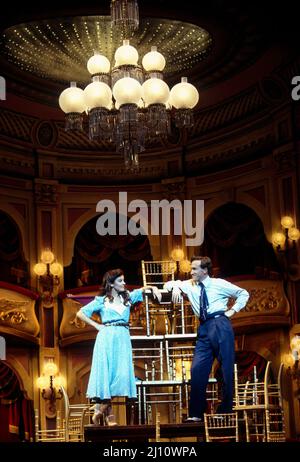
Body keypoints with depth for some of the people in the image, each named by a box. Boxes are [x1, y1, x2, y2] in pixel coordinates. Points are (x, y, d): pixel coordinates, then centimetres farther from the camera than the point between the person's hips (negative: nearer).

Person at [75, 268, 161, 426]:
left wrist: (153, 288, -1)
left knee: (121, 373, -5)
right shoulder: (101, 300, 5)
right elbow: (81, 313, 7)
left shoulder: (128, 297, 15)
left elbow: (144, 289, 20)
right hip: (106, 337, -3)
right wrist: (97, 326, 1)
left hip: (123, 338, 4)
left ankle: (101, 410, 2)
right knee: (105, 373, -6)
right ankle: (108, 414, -1)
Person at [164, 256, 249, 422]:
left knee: (226, 368, -4)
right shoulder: (190, 285, 13)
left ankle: (225, 410, 4)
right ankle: (196, 413, -3)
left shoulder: (219, 284, 4)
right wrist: (175, 286, -3)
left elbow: (243, 294, 12)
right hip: (204, 329, 4)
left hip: (220, 325, -4)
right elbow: (168, 284, 19)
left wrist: (233, 310, 2)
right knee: (197, 369, -6)